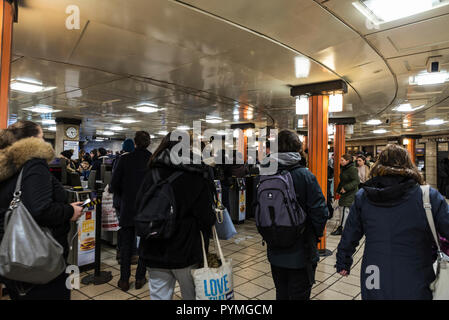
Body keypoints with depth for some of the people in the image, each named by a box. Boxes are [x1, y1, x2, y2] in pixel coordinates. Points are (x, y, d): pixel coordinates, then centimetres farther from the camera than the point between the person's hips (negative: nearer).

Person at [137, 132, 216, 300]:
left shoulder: (152, 174, -3)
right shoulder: (198, 177, -12)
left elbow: (139, 206, 2)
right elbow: (206, 218, -14)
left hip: (155, 253, 3)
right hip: (186, 253, -2)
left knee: (159, 295, 15)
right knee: (192, 295, 17)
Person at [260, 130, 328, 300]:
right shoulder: (304, 175, -17)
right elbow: (320, 211, -16)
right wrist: (316, 235, 2)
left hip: (275, 252, 4)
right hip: (300, 253, -4)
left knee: (281, 294, 22)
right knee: (299, 295, 12)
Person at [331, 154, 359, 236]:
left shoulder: (352, 169, -17)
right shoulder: (343, 168, 11)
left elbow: (356, 181, -24)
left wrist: (346, 188, -28)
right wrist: (338, 190, 18)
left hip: (350, 193, -10)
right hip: (344, 192, 10)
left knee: (345, 208, -9)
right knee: (340, 207, 13)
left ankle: (341, 228, -2)